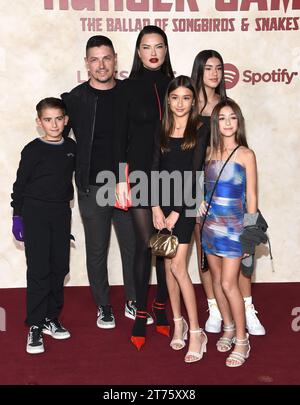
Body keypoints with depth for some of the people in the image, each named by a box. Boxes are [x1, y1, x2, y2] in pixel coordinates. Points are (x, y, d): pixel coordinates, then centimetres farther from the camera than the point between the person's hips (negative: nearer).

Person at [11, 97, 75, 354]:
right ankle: (35, 326, 4)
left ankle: (51, 318, 21)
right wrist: (17, 216, -5)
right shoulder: (33, 150, -7)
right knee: (39, 269, -5)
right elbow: (20, 184, -4)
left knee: (60, 267, 7)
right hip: (35, 212, -4)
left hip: (61, 212, 4)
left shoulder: (72, 148, 5)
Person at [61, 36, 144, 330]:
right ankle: (103, 307, 26)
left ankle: (133, 302, 27)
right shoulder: (75, 98, -3)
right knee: (96, 250, 9)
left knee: (132, 246, 8)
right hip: (92, 187, -1)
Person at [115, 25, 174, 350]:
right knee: (145, 243, -1)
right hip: (140, 173, -2)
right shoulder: (129, 87, 1)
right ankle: (140, 313, 12)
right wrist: (121, 179, -7)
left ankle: (161, 307, 24)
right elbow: (120, 135, -2)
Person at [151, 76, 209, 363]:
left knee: (177, 265, -10)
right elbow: (155, 169, 4)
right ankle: (178, 323, 21)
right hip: (162, 202, 4)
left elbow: (193, 173, -8)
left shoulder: (200, 131, -2)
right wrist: (156, 207, -8)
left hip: (185, 204, -4)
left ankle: (196, 332, -1)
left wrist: (176, 212, -12)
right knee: (168, 265, 7)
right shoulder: (161, 130, 9)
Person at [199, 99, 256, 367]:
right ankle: (228, 328, 31)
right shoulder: (209, 152, 6)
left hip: (234, 226, -5)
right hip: (210, 223, 5)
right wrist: (199, 202, -2)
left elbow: (251, 197, -5)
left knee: (229, 284, -6)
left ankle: (242, 340, 10)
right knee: (217, 279, 13)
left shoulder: (245, 155, -6)